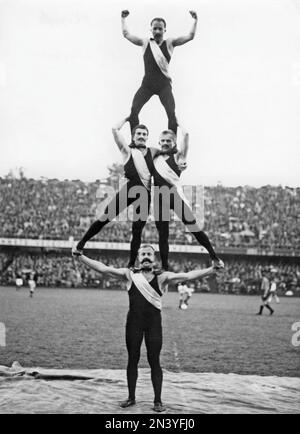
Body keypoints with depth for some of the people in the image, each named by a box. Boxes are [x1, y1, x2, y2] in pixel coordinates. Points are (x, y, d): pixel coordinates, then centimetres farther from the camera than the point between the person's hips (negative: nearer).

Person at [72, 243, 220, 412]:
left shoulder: (162, 277, -1)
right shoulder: (130, 275, 2)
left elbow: (187, 276, -10)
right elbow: (103, 268, -3)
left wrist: (212, 270, -22)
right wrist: (80, 256, -11)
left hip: (154, 322, -1)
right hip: (134, 321, 1)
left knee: (154, 361, 1)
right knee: (132, 360, 8)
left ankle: (158, 400, 10)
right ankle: (131, 397, 21)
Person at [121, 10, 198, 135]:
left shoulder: (169, 43, 5)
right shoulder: (145, 43, 9)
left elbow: (190, 36, 0)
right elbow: (126, 34, 17)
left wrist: (195, 20, -6)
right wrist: (123, 19, 16)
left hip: (164, 84, -1)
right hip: (147, 84, 1)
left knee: (171, 113, -13)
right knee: (133, 111, -12)